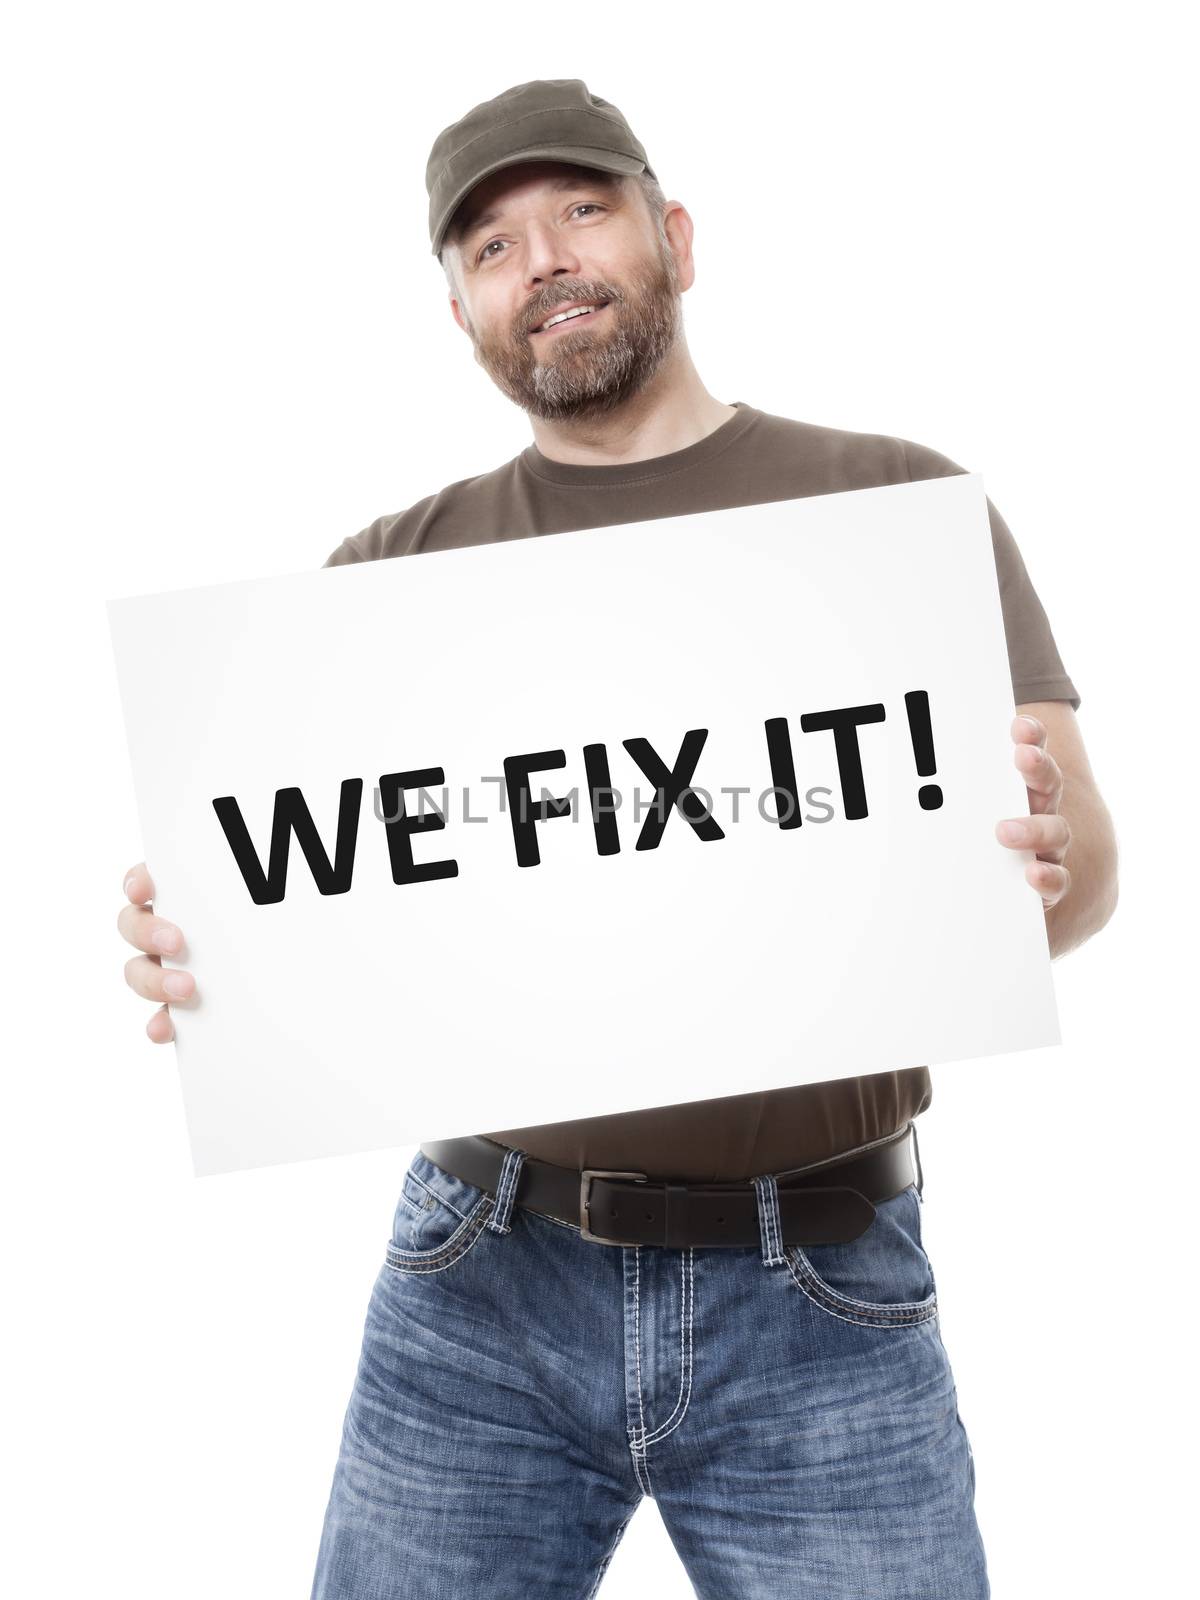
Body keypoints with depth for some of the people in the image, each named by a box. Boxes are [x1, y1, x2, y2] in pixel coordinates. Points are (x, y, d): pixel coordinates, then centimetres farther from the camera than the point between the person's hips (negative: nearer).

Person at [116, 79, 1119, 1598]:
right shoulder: (395, 569, 8)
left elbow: (1083, 859, -2)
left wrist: (1043, 860, -25)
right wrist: (182, 945, -20)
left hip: (821, 1303, -1)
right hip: (480, 1291, 2)